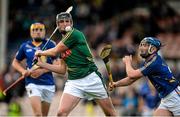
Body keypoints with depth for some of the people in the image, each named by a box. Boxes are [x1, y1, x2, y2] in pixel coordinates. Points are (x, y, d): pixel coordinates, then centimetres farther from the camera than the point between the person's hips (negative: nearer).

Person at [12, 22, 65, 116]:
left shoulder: (50, 45, 2)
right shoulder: (25, 46, 7)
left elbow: (56, 65, -3)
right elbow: (15, 62, 19)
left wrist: (42, 71, -15)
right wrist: (23, 71, 0)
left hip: (48, 84, 1)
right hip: (33, 84, -1)